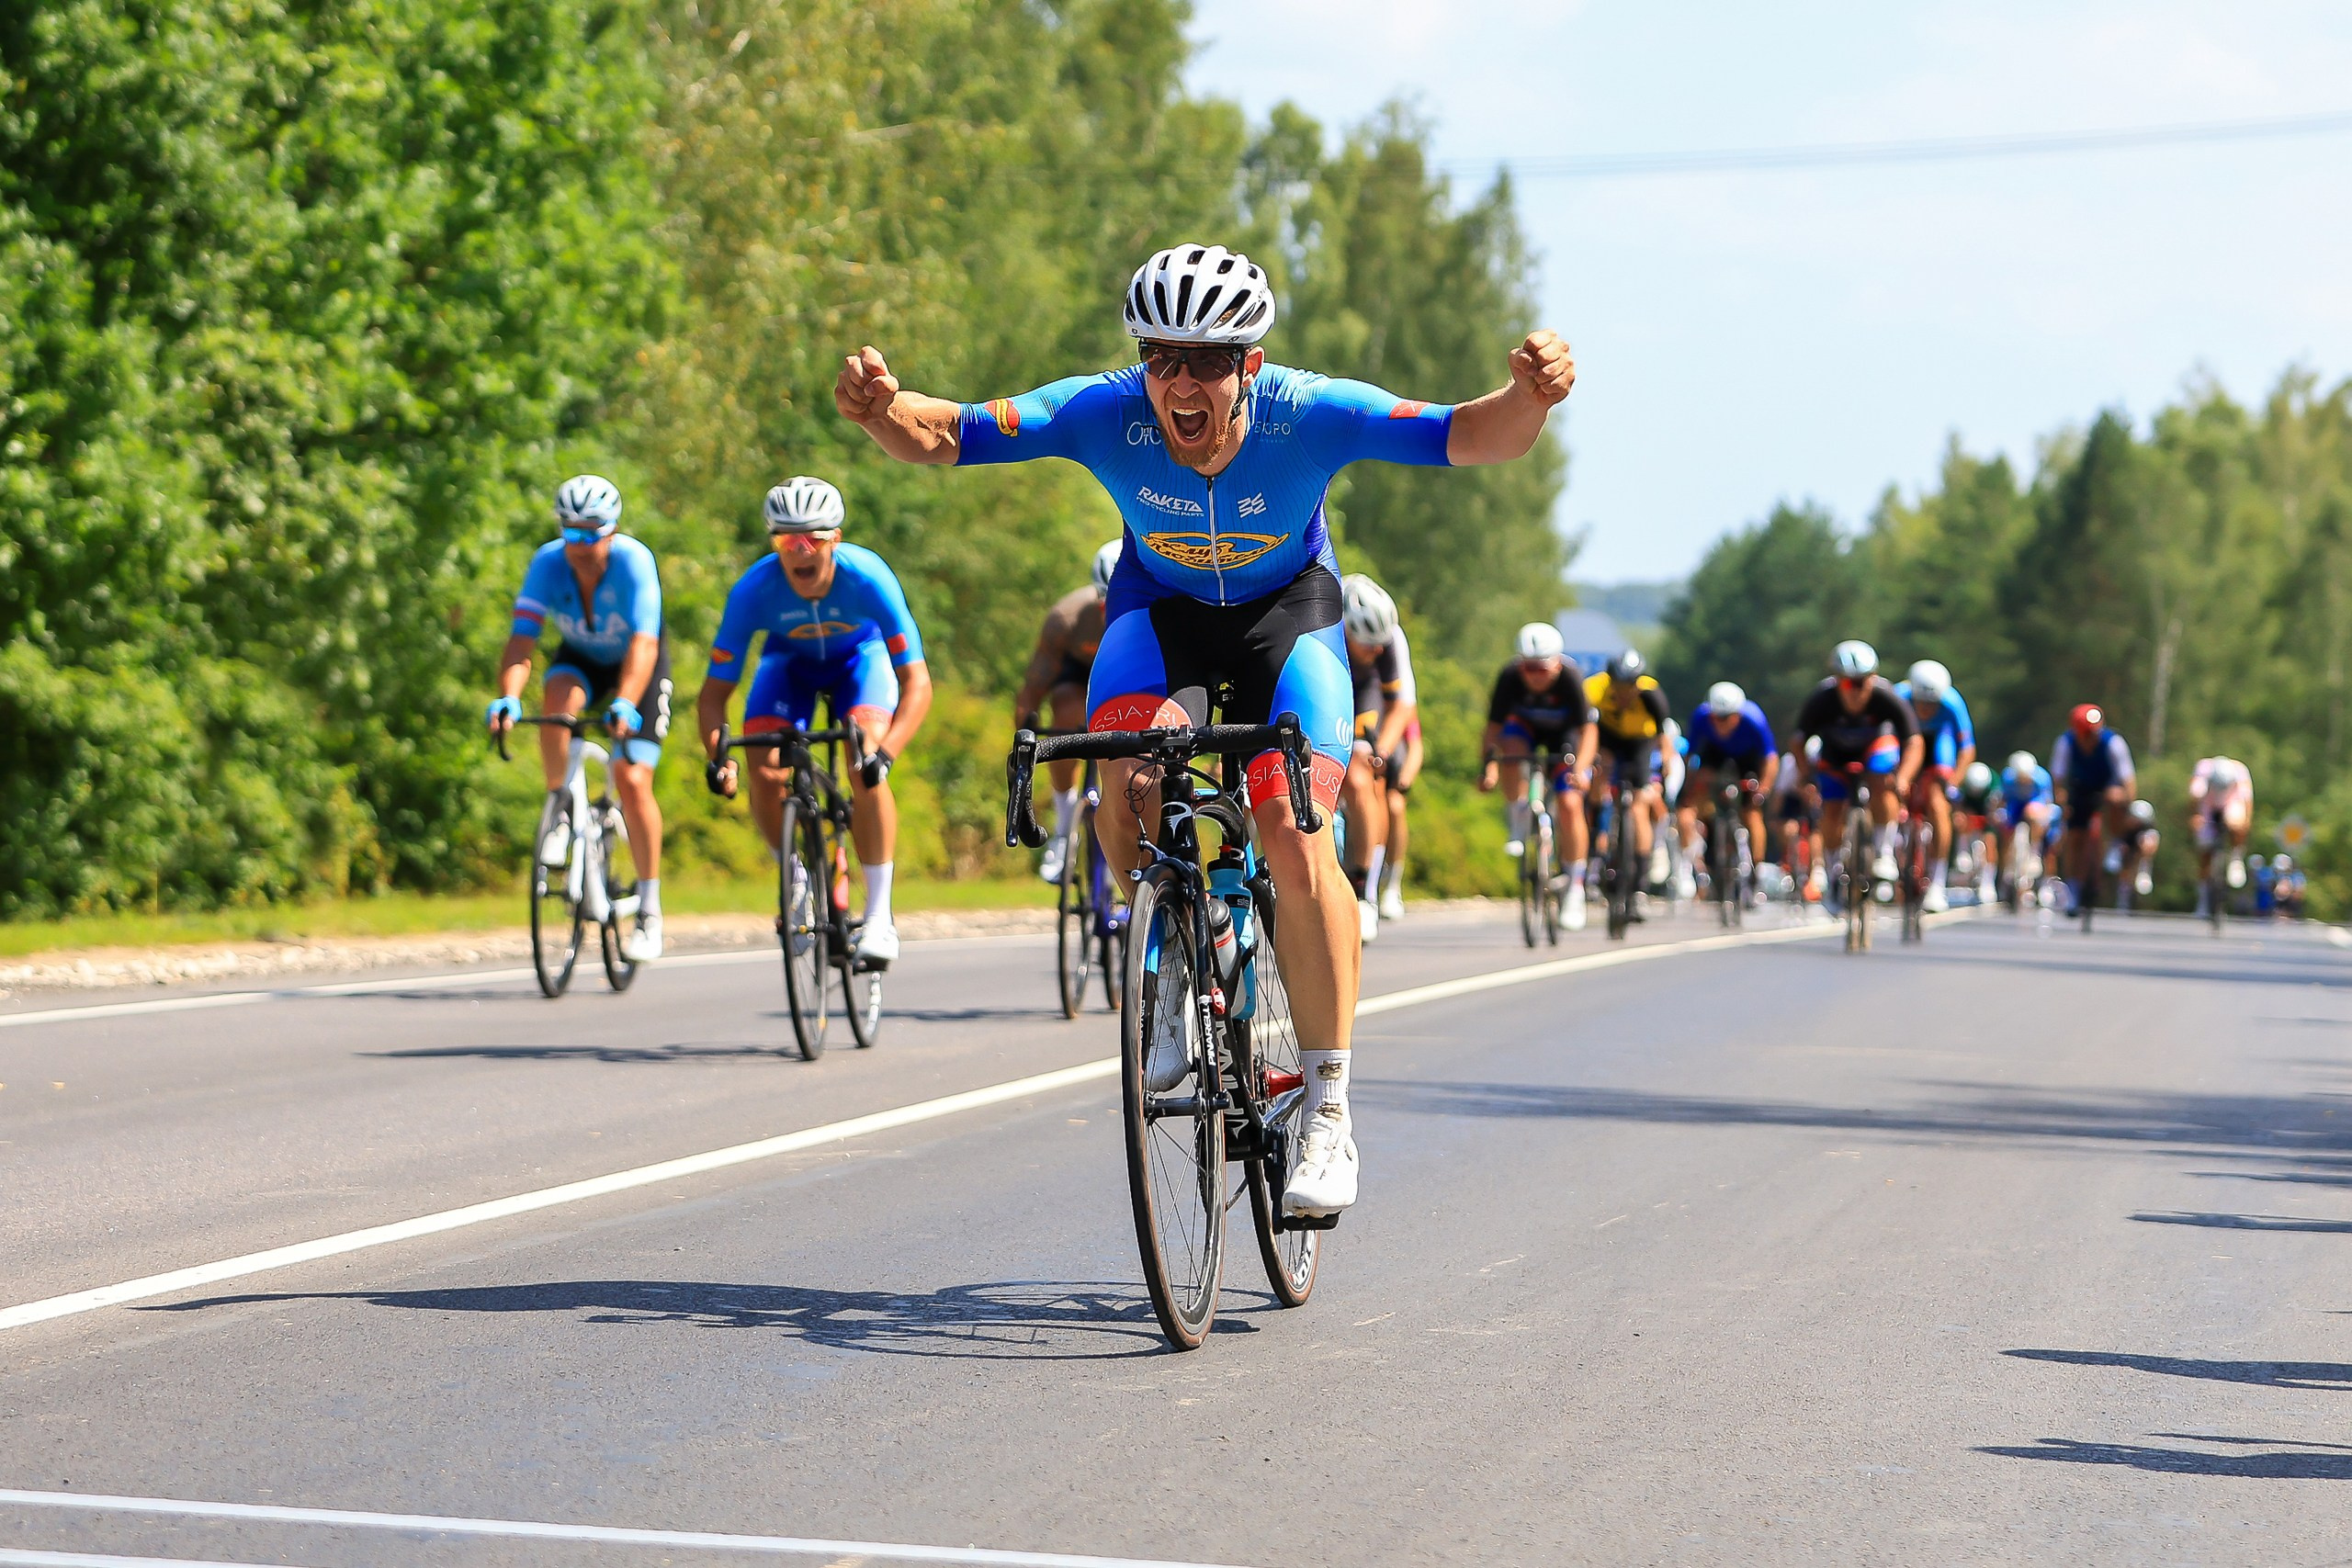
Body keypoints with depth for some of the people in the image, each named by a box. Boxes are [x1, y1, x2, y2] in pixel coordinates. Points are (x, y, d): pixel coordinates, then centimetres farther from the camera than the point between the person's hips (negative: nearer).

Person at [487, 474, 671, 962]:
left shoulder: (634, 561, -33)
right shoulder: (548, 563, -26)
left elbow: (644, 644, -43)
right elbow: (522, 639, -34)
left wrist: (624, 705, -60)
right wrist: (508, 699, -52)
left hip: (638, 665, -2)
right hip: (582, 656, 2)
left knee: (632, 781, -16)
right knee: (558, 698, -34)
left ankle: (649, 909, -4)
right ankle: (559, 816, -13)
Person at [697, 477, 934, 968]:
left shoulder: (868, 578, -36)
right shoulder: (754, 590, -33)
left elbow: (916, 682, -37)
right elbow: (714, 692, -27)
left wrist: (885, 752, -52)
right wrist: (717, 757, -46)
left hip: (859, 656, -2)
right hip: (790, 659, 2)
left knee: (865, 770, -26)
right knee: (765, 774, -21)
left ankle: (880, 915, -18)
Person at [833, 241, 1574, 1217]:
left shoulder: (1308, 414, -31)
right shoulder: (1106, 414, -28)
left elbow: (1474, 438, -36)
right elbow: (941, 438, -30)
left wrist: (1530, 396, -57)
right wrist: (879, 410, -52)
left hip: (1287, 608, -1)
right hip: (1161, 607, 1)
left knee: (1295, 835, -22)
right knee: (1125, 774, -30)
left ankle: (1328, 1110, -12)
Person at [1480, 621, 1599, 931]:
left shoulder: (1570, 677, -34)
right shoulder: (1509, 677, -30)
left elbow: (1587, 730, -32)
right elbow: (1494, 727, -26)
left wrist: (1580, 768, -47)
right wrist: (1488, 764, -40)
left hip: (1564, 732, -2)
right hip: (1526, 725, 2)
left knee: (1570, 804, -16)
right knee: (1510, 750, -34)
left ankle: (1574, 889, -5)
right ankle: (1518, 826, -13)